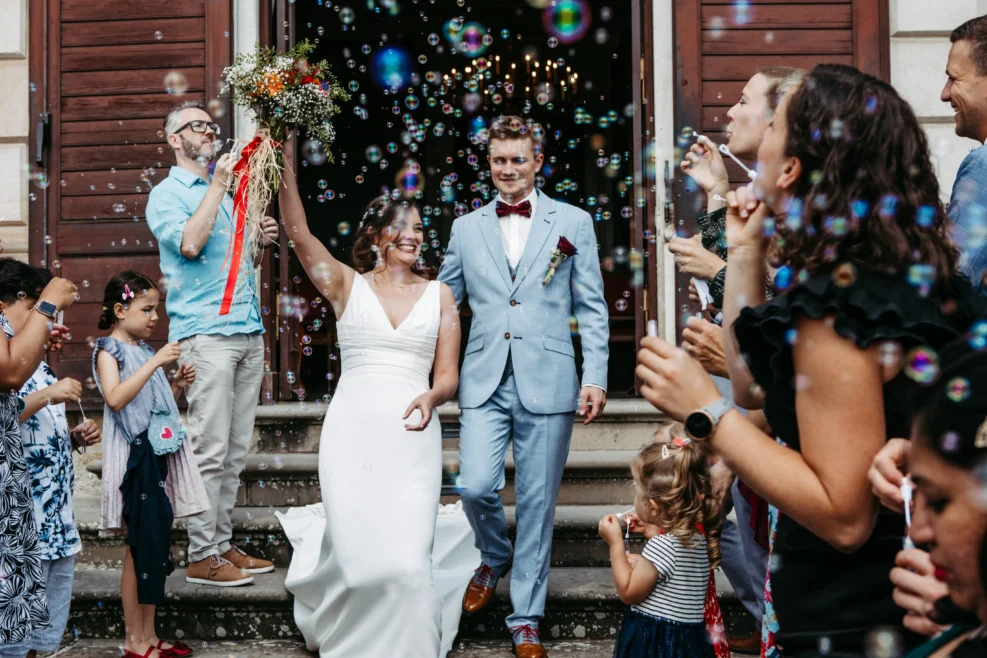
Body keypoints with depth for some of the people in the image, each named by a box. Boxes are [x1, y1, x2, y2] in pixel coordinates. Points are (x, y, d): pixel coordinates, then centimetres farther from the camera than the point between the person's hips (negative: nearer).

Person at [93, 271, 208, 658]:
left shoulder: (145, 350, 17)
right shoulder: (108, 351, -5)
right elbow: (116, 398, -23)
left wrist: (178, 385, 7)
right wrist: (155, 363, -24)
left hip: (161, 455, 8)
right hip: (135, 458, -8)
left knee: (156, 544, 8)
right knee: (139, 547, -5)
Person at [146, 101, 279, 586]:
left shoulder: (225, 194, 23)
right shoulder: (167, 194, 1)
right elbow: (189, 243, -19)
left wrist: (261, 241, 8)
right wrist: (217, 186, -12)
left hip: (248, 332, 7)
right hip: (205, 333, -7)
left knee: (235, 451, 8)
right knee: (210, 451, -8)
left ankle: (222, 543, 15)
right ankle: (202, 556, -1)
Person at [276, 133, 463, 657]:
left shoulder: (438, 294, 12)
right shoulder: (348, 285, 8)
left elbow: (448, 375, 8)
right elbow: (298, 232, -5)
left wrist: (430, 398, -15)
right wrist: (286, 162, -15)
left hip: (412, 437, 1)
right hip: (352, 431, -1)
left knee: (406, 564, -11)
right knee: (361, 559, -7)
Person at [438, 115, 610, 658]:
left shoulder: (573, 223, 7)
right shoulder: (466, 228, 12)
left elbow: (592, 308, 5)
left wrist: (595, 377, -3)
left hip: (548, 383, -1)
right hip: (484, 381, 1)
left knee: (537, 503, 3)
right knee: (475, 487, -12)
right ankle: (494, 559, 23)